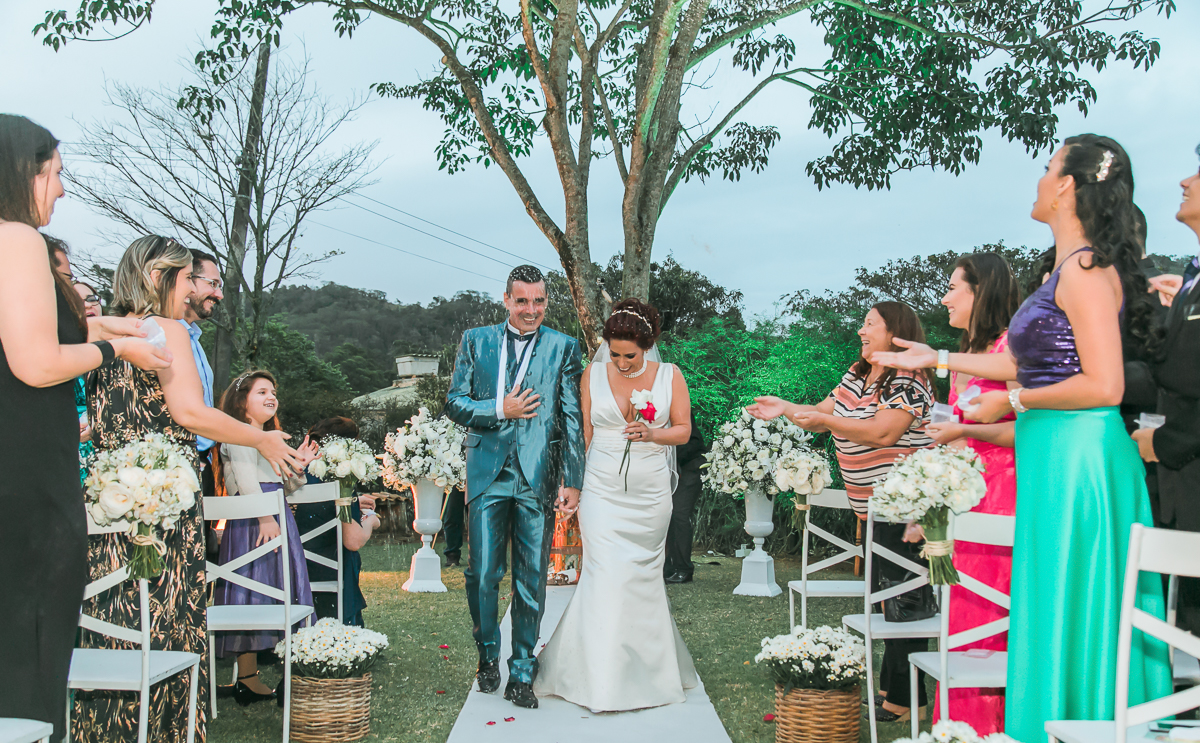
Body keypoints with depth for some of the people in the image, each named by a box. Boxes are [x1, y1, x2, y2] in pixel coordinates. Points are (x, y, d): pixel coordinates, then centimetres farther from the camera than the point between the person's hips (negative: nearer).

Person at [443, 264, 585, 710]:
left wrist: (573, 482, -3)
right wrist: (500, 410, -9)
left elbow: (573, 420, 2)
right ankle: (488, 655, 25)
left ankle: (521, 672, 14)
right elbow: (454, 404, 7)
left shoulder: (563, 348, 5)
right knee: (482, 574, 2)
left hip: (538, 478, -1)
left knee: (532, 580, 3)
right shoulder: (475, 341, 9)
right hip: (487, 474, 1)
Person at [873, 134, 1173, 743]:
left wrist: (1011, 402, -11)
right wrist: (934, 359, 29)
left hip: (1077, 456, -9)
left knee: (1070, 608, -2)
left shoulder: (1085, 270, -13)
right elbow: (1023, 361, 24)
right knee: (1059, 608, 12)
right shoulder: (1064, 267, 17)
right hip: (1054, 455, 9)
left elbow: (1104, 385, -20)